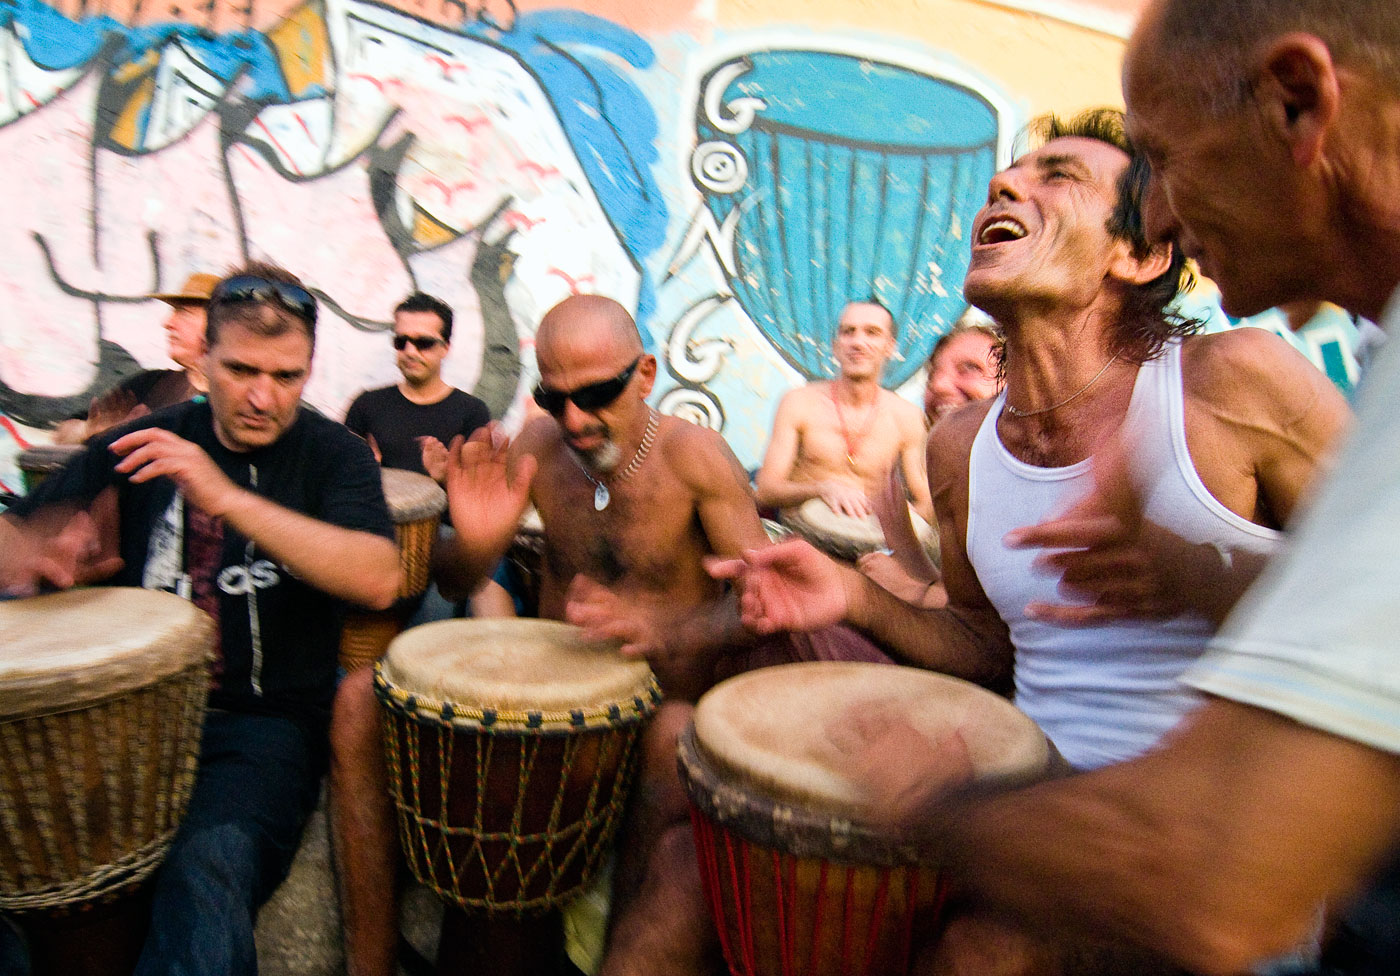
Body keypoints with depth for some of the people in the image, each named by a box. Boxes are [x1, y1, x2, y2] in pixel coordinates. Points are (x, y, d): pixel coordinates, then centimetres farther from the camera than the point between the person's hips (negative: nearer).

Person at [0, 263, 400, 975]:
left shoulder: (333, 455, 0)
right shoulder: (140, 444, 12)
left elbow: (379, 580, -18)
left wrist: (226, 497, -25)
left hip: (264, 723, -3)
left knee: (209, 869, -31)